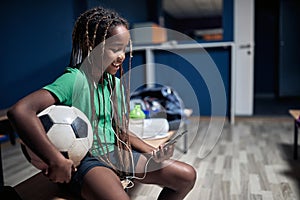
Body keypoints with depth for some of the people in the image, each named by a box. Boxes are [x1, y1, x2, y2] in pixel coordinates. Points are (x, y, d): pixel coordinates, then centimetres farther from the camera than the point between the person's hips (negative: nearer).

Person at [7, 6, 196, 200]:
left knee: (187, 175, 2)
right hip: (84, 160, -7)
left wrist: (151, 152, -2)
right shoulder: (74, 79, -17)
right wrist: (56, 160, -27)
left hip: (114, 153, 7)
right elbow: (20, 111, -29)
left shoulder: (115, 83, 5)